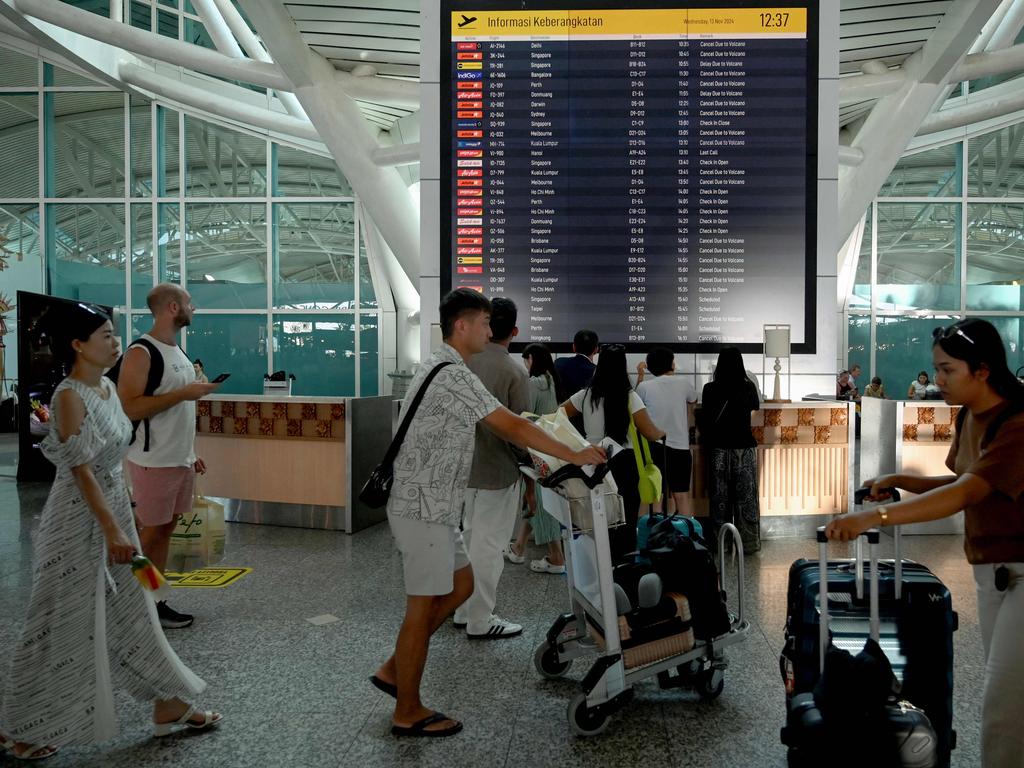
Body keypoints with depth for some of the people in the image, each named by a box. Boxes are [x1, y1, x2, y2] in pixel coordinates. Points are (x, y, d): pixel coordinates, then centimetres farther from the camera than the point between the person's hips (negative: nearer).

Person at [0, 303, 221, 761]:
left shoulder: (108, 387, 7)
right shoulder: (70, 396, -19)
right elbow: (80, 470, -21)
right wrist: (112, 530, -22)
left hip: (114, 508, 9)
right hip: (80, 518, -8)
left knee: (132, 613, 14)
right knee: (66, 623, 5)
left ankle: (168, 707, 24)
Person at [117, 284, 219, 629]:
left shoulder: (177, 351, 14)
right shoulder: (141, 352, -15)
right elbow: (130, 408, -23)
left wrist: (191, 453, 18)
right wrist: (183, 393, -22)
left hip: (180, 461, 9)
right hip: (154, 462, -8)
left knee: (166, 529, 13)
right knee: (150, 533, 0)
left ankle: (155, 601, 22)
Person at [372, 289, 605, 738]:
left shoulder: (441, 367, 14)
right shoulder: (453, 375, -19)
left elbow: (498, 428, 18)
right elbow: (512, 426, -20)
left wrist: (538, 456, 16)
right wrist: (574, 456, -12)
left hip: (433, 507, 10)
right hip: (424, 510, -10)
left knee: (460, 586, 17)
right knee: (423, 607, 1)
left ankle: (394, 669, 26)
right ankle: (408, 713, 16)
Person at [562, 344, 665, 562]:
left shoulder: (586, 395, 2)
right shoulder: (629, 397, -7)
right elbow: (650, 433, -9)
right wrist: (662, 432, 11)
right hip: (623, 463, -3)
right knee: (625, 519, 7)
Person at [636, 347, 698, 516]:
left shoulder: (645, 386, -5)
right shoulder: (683, 383, -1)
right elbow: (693, 400, 20)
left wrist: (640, 375, 23)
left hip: (654, 447, -1)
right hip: (680, 446, 1)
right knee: (682, 496, 8)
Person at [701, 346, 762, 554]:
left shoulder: (710, 389, -7)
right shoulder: (748, 387, -4)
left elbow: (705, 420, -1)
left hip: (718, 449, 0)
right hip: (744, 448, 0)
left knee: (719, 498, 8)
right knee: (745, 498, 8)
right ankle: (748, 543, 12)